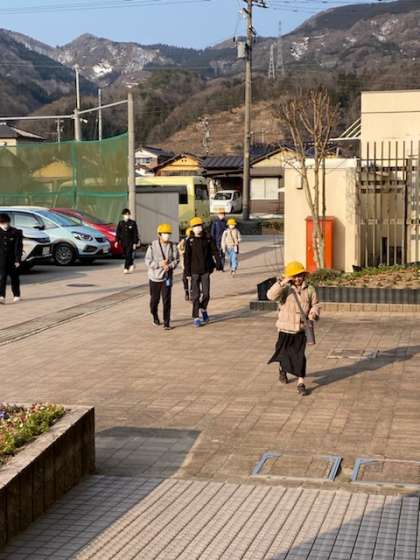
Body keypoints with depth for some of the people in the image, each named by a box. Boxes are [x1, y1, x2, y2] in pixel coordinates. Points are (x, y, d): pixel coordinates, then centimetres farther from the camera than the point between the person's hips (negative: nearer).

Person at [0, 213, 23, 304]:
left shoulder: (16, 233, -6)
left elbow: (18, 247, -6)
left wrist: (17, 260, -12)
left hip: (13, 260, -1)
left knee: (14, 278, 10)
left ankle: (16, 295, 25)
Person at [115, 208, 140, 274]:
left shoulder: (133, 223, -3)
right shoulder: (121, 223, 5)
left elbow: (135, 233, -1)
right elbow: (117, 232, 8)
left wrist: (135, 243, -6)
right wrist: (117, 241, -1)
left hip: (130, 242, -4)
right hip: (123, 242, 4)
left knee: (129, 255, -12)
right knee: (125, 255, 10)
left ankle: (126, 268, -12)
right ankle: (131, 264, 34)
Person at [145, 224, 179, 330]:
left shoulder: (172, 246, -2)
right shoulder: (153, 246, -7)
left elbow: (176, 260, 1)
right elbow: (148, 261, -7)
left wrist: (169, 266, -18)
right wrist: (159, 264, -19)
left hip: (167, 276, 0)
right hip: (154, 276, 0)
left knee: (167, 300, -6)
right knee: (154, 299, 13)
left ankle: (166, 323, -1)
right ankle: (155, 317, 38)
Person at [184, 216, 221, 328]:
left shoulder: (208, 239, 2)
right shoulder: (190, 241, -4)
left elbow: (214, 251, 5)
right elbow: (187, 257, -4)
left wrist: (218, 263, -6)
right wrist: (187, 270, -7)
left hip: (206, 270, 2)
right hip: (195, 271, -2)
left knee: (206, 293, 2)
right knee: (196, 295, -1)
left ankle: (203, 309, 32)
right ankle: (195, 317, 7)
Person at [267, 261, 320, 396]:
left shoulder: (309, 290, 1)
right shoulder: (285, 289, -8)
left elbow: (315, 305, 11)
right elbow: (271, 296, -24)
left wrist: (313, 313, -10)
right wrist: (282, 283, -31)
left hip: (301, 330, 1)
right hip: (285, 330, -1)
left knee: (300, 356, -4)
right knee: (284, 354, 15)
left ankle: (301, 383, 2)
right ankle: (282, 369, 48)